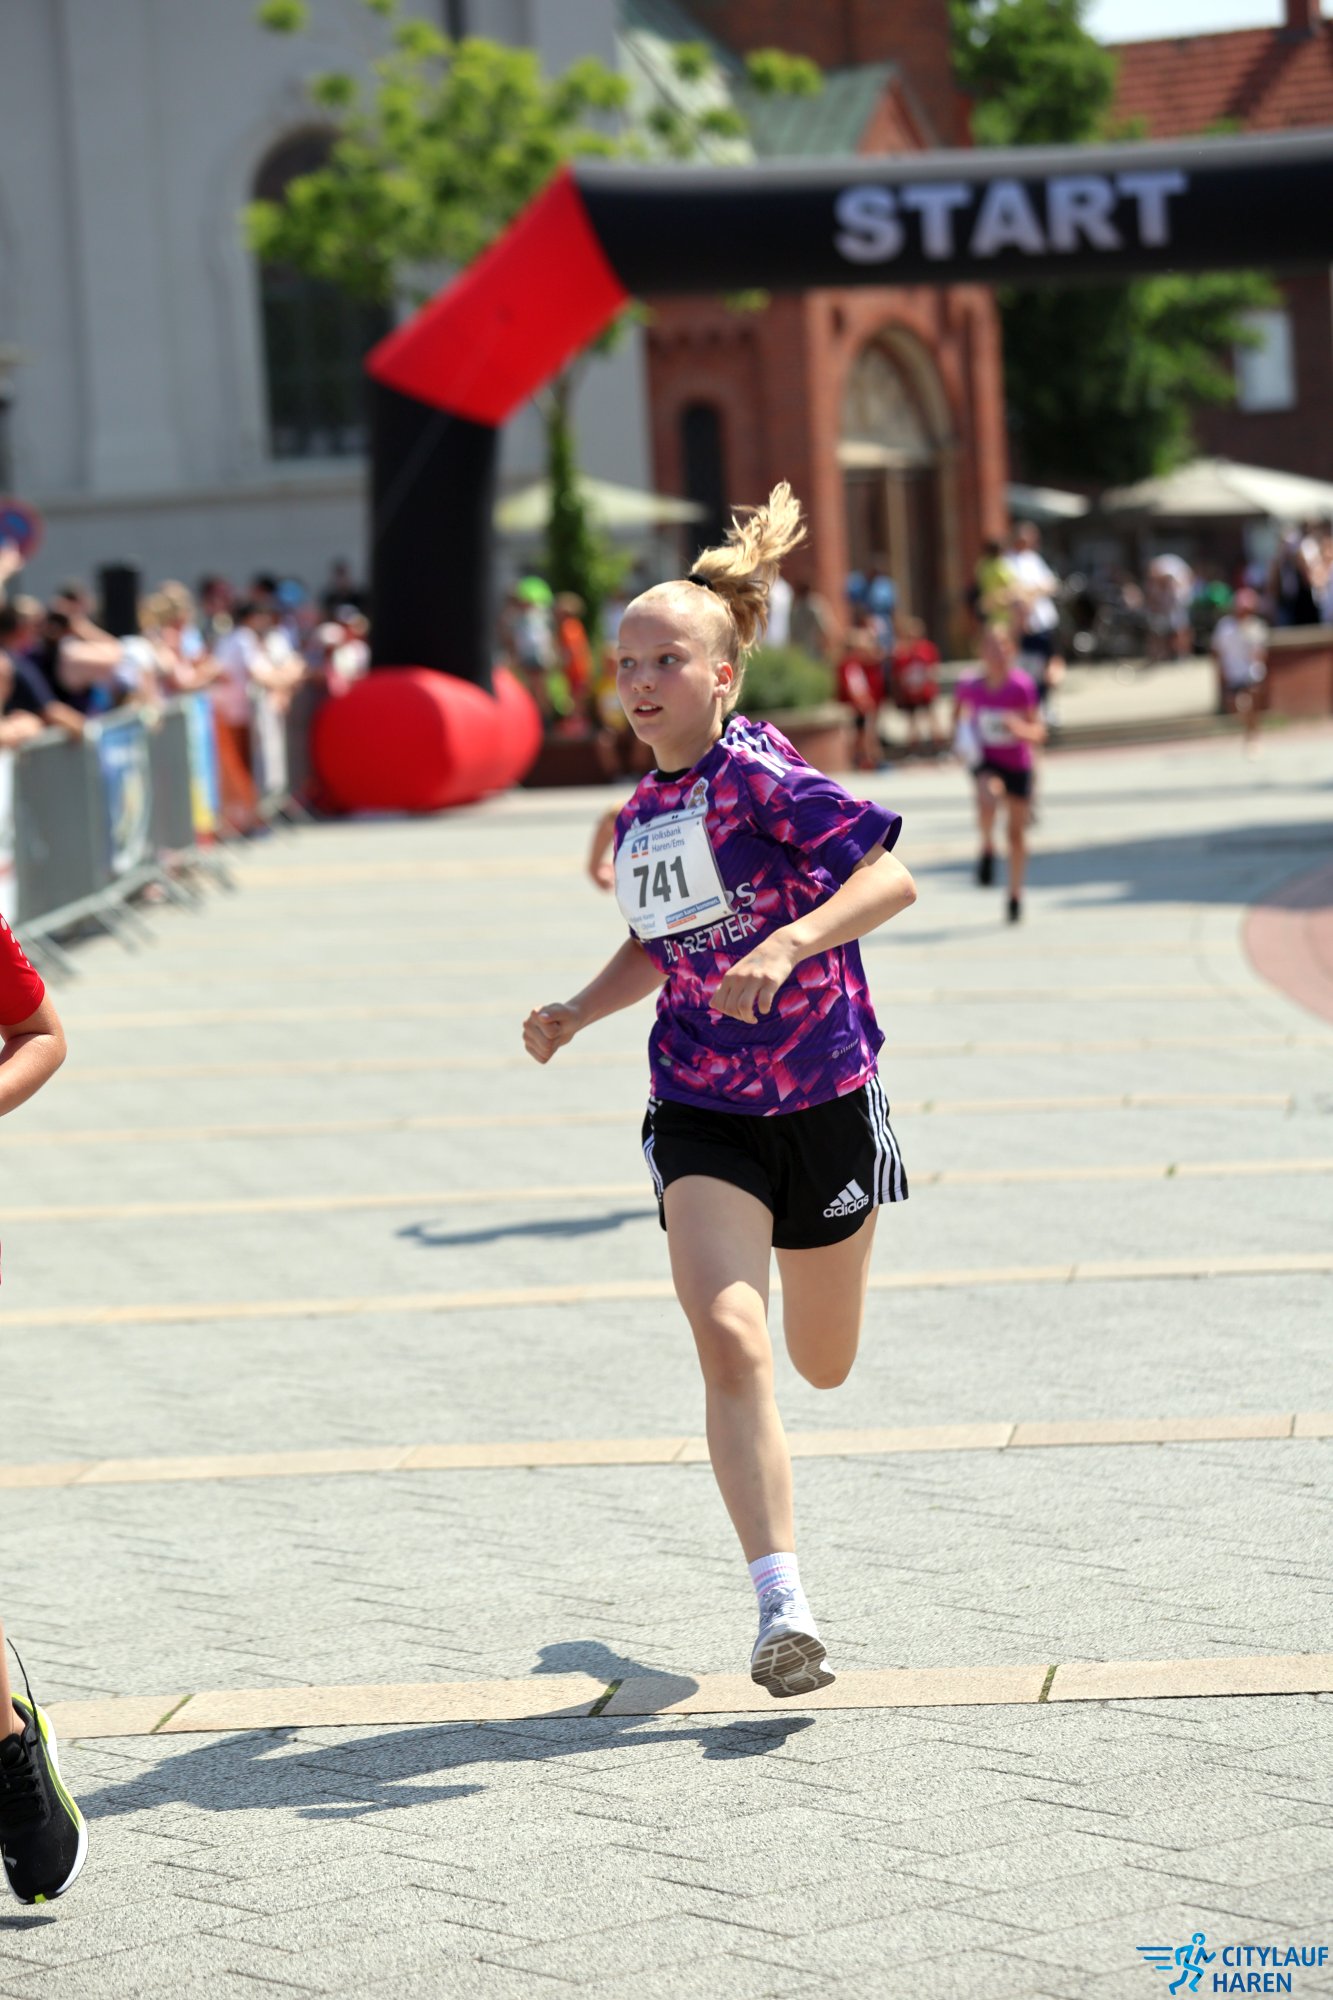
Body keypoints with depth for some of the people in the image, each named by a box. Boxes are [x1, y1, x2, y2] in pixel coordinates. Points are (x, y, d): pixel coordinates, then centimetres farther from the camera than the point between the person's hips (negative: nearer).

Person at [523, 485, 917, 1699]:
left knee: (824, 1367, 14)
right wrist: (579, 1012, 7)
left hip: (823, 1100, -4)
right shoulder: (640, 814, 6)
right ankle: (785, 1610, -21)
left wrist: (787, 945, -39)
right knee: (729, 1339, -19)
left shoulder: (761, 773, -14)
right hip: (702, 1111, 4)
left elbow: (892, 877, -26)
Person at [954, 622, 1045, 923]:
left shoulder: (1022, 685, -14)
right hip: (985, 760, 0)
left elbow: (1038, 732, -11)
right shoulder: (969, 686, -7)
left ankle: (1016, 895, 25)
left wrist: (1021, 728, -32)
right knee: (987, 798, -35)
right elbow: (958, 713, 14)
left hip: (1018, 763, 0)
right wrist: (962, 738, -3)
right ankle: (987, 848, -7)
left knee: (1017, 832, 8)